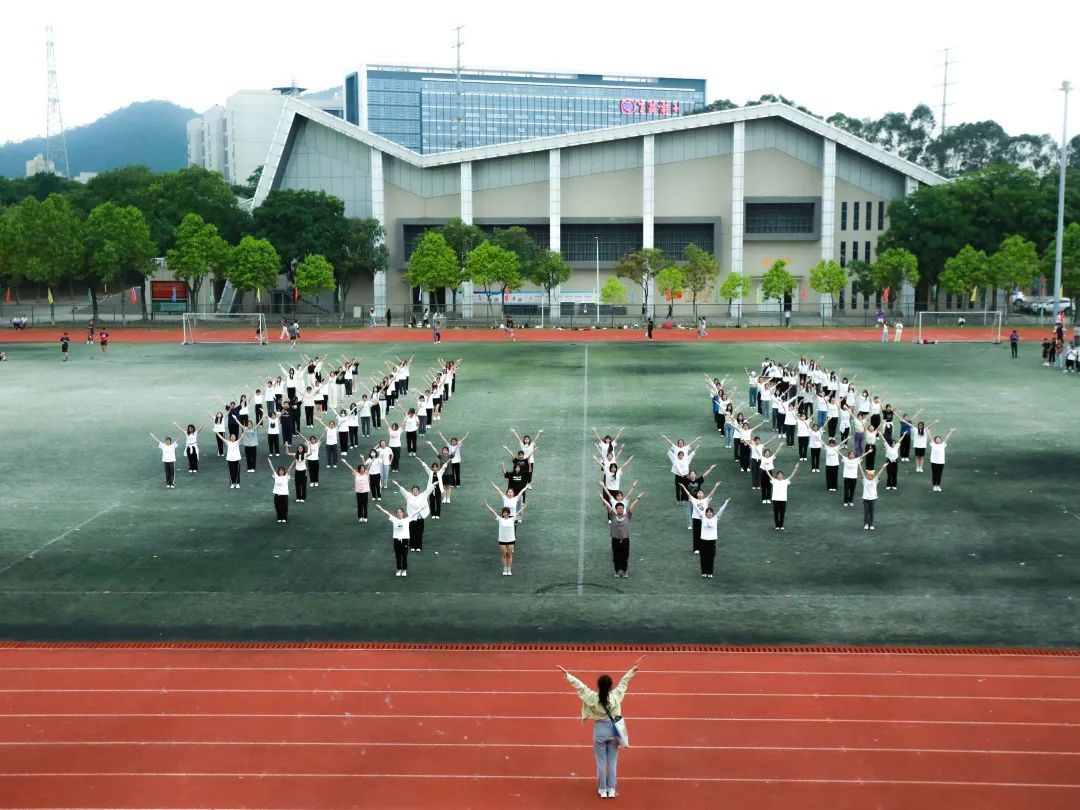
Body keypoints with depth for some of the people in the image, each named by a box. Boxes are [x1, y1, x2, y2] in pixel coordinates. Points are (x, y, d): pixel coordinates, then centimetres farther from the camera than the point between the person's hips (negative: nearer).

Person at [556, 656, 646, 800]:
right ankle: (611, 790, 19)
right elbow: (624, 681, -6)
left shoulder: (592, 697, -17)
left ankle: (602, 790, 20)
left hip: (600, 730, -1)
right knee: (612, 762, 12)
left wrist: (566, 674, -4)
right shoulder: (616, 695, -15)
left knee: (601, 762, 11)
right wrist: (634, 669, 4)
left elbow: (579, 685, -11)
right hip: (613, 729, 1)